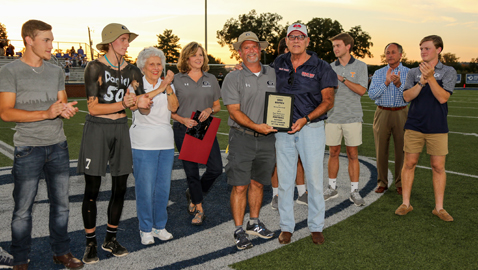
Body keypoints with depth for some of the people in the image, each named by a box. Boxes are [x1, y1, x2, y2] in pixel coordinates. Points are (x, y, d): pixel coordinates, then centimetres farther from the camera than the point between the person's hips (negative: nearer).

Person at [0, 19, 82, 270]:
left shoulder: (56, 71, 11)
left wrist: (67, 109, -11)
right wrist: (46, 113, -21)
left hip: (58, 146, 5)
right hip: (28, 149, -5)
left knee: (61, 204, 11)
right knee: (23, 209, 3)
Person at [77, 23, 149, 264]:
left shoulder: (132, 71, 7)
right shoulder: (95, 68, -8)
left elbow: (143, 105, -2)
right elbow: (93, 108, -13)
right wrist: (123, 104, -20)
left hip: (120, 130, 5)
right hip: (96, 129, -4)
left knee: (120, 188, 7)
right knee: (92, 189, 1)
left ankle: (111, 239, 24)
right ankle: (90, 243, 16)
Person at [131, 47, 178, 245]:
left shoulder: (167, 85, 11)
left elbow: (174, 107, -6)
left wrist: (168, 88, -20)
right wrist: (159, 89, -29)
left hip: (166, 143, 4)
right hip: (144, 145, -4)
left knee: (163, 187, 9)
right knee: (145, 188, -1)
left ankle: (160, 226, 24)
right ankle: (146, 229, 14)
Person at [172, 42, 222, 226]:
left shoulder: (211, 79, 8)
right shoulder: (177, 80, 0)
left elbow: (217, 105, 14)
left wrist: (210, 110, -9)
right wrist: (183, 120, -15)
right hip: (184, 131, -2)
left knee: (216, 168, -5)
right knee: (191, 171, 4)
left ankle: (193, 194, 24)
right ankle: (199, 209, 22)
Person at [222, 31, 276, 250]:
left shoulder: (273, 75, 10)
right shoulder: (233, 78, -1)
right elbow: (234, 110, -9)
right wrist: (256, 126, -22)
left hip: (267, 138, 4)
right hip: (242, 137, -3)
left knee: (258, 183, 14)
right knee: (240, 186, -2)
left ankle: (254, 223, 30)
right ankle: (239, 230, 10)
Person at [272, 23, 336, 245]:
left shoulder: (321, 67, -2)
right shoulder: (279, 63, 8)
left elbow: (328, 101, -4)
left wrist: (305, 119, -16)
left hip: (311, 128, -2)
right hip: (283, 129, 3)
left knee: (315, 179, 3)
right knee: (285, 180, 6)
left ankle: (316, 227, 18)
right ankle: (286, 226, 19)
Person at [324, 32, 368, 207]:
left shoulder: (360, 66, 2)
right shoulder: (330, 67, 10)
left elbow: (361, 90, -10)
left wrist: (342, 79, -12)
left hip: (352, 117, -2)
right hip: (333, 117, 3)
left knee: (352, 155, 2)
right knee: (333, 153, 8)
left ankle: (354, 192, 11)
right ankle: (332, 188, 20)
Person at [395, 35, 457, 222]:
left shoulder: (448, 72, 1)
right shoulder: (413, 72, 7)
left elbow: (443, 98, -12)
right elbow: (407, 97, -5)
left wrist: (430, 77, -20)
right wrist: (421, 82, -19)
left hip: (437, 127, -1)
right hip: (414, 125, 2)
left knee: (438, 166, 3)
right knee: (409, 163, 3)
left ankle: (439, 207, 14)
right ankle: (405, 203, 14)